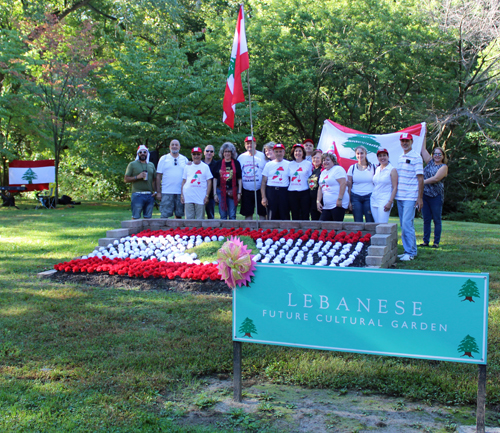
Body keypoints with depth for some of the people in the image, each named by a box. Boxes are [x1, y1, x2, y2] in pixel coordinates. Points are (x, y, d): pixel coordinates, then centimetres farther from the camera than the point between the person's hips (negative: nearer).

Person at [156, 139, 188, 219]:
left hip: (180, 192, 2)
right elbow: (158, 176, 5)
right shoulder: (163, 158, 7)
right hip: (167, 192, -2)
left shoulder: (184, 159, 12)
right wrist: (158, 192, -1)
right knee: (165, 215, -4)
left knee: (179, 215, 5)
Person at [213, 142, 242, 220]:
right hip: (221, 191, 1)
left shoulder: (236, 163, 5)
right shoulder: (218, 164, 7)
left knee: (232, 216, 0)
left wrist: (239, 193, 0)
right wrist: (215, 194, 3)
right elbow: (215, 179, 8)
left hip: (233, 192, -1)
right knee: (223, 215, 4)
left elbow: (239, 179, 6)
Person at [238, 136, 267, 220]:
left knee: (262, 213, 1)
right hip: (246, 190, 2)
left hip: (259, 190, -2)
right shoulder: (241, 157, 7)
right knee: (247, 213, 7)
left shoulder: (262, 156, 0)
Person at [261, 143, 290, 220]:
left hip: (284, 191, -1)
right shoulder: (268, 165, 10)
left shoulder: (288, 165, 7)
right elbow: (263, 182, 8)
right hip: (271, 191, 1)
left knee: (285, 216, 0)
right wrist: (263, 197, -1)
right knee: (271, 217, 2)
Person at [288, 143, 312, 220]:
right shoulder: (290, 164, 11)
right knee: (295, 214, 4)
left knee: (305, 214, -2)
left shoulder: (308, 164, 6)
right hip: (292, 193, 2)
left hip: (304, 192, -2)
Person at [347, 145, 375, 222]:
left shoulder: (372, 167, 6)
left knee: (370, 222, -4)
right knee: (358, 223, 1)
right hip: (355, 197, 1)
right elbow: (349, 186, 8)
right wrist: (349, 201, 2)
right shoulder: (352, 168, 7)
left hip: (369, 197, -1)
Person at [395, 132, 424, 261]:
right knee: (404, 225, 9)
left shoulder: (416, 157, -6)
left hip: (410, 197, -7)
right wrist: (395, 194, 15)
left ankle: (410, 253, -6)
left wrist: (419, 198, -13)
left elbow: (420, 179, -9)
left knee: (407, 224, -12)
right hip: (400, 197, 7)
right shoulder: (400, 158, 15)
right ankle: (409, 250, 16)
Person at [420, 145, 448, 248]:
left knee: (437, 220, 1)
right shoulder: (430, 162, 13)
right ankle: (426, 241, 12)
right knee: (426, 219, 7)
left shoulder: (444, 167, -2)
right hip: (424, 194, 5)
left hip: (436, 196, -5)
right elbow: (423, 149, 13)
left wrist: (422, 182, -15)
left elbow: (436, 178, -15)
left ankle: (436, 242, 4)